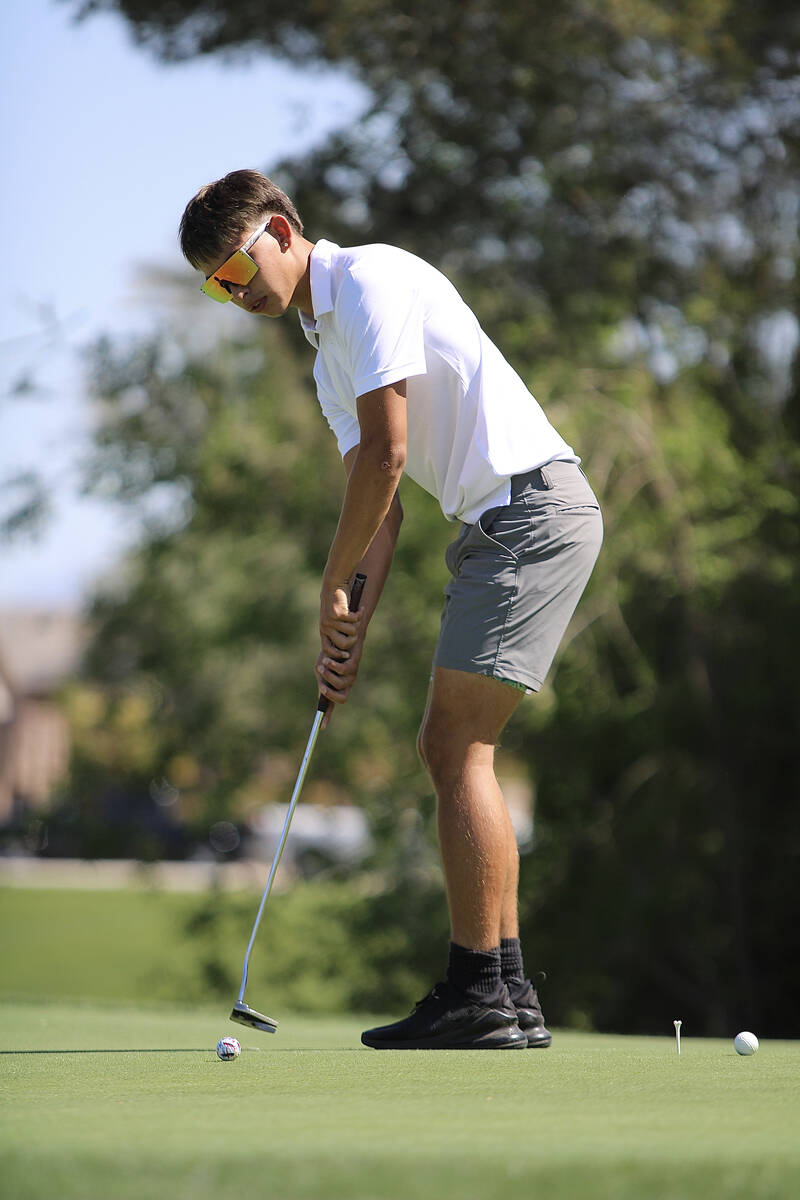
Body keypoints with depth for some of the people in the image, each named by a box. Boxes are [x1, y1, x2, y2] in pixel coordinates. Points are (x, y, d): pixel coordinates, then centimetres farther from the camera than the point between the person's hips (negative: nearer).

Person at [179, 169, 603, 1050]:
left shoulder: (370, 280, -9)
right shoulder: (329, 361, 20)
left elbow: (385, 456, -14)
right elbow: (381, 505, 17)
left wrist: (333, 587, -6)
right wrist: (353, 629, 5)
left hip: (532, 503, -10)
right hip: (494, 524, 10)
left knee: (458, 747, -12)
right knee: (446, 747, 9)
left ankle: (478, 995, -12)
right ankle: (509, 998, 9)